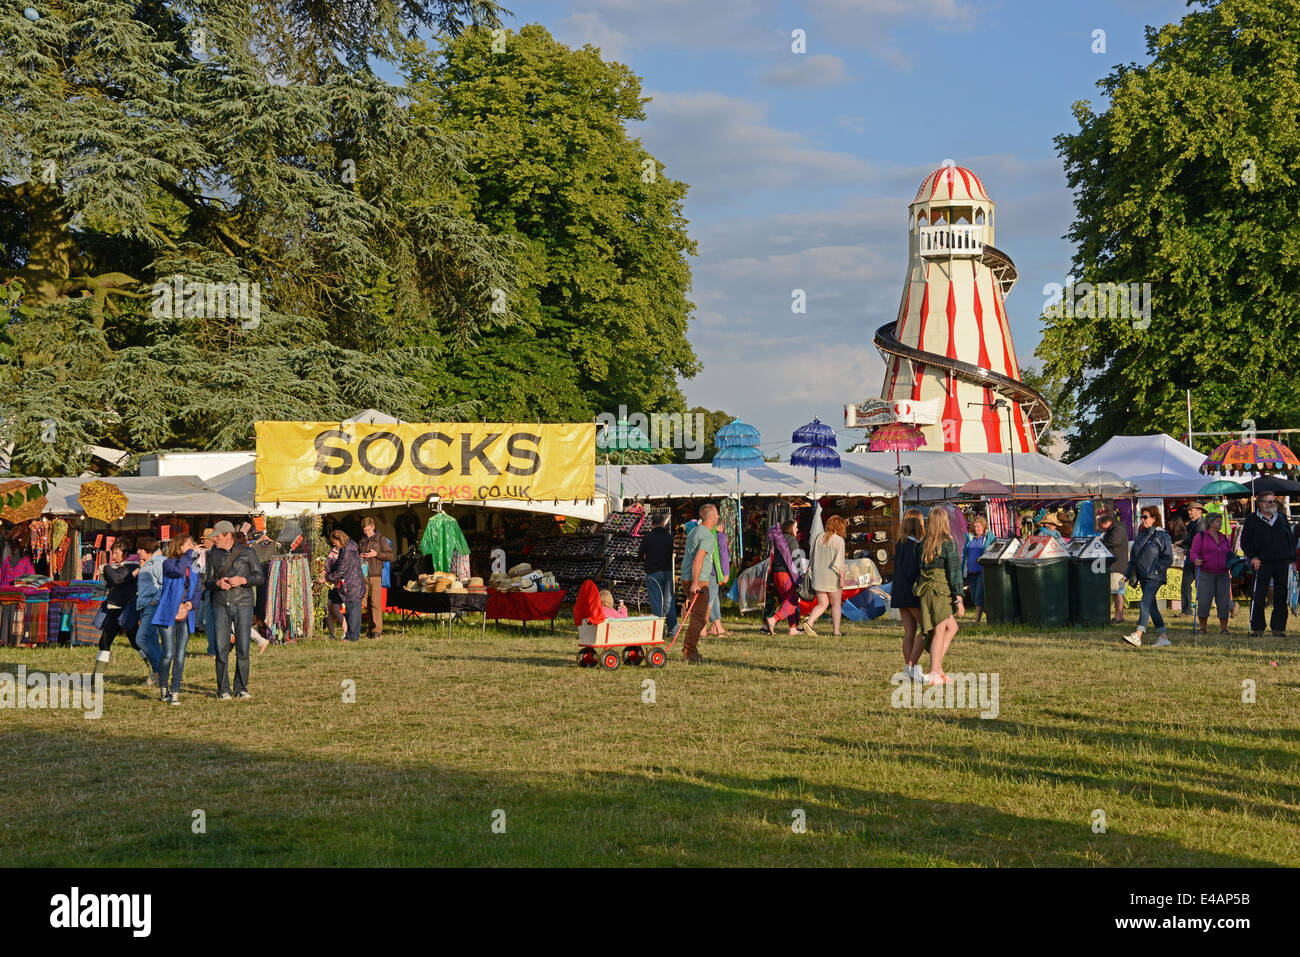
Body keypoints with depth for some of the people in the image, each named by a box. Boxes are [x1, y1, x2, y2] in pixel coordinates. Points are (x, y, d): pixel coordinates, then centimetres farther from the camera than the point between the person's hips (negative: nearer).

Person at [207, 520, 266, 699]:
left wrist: (242, 580, -14)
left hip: (243, 605, -2)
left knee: (243, 648, -5)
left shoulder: (247, 552, 4)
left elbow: (260, 577, 4)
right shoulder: (214, 555, 12)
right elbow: (209, 581, 14)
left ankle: (241, 689, 4)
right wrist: (218, 583, -9)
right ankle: (223, 690, 8)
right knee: (221, 649, -1)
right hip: (220, 605, 2)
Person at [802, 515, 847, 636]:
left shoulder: (818, 538, 8)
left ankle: (809, 621, -14)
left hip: (818, 576, 5)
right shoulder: (839, 540, -10)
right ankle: (836, 631, 15)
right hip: (833, 577, -5)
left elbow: (813, 558, 12)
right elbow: (839, 560, -18)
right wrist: (842, 577, -17)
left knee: (822, 604, 9)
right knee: (836, 604, 13)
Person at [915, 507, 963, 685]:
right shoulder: (948, 544, -10)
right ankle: (933, 674, -1)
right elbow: (954, 572, -11)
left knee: (952, 628, 17)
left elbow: (919, 568, 11)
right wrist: (958, 599, -10)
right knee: (939, 632, 0)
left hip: (925, 590, 7)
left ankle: (938, 666, 12)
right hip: (941, 591, -7)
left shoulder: (924, 544, 9)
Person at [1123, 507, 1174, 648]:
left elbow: (1168, 558, -9)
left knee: (1145, 605, -17)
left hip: (1154, 577, -8)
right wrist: (1132, 574, 12)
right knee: (1152, 607, 9)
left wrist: (1155, 570, -13)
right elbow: (1134, 554, 20)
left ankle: (1137, 637, -25)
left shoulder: (1162, 535, -7)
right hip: (1143, 576, 8)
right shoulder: (1142, 534, 15)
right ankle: (1164, 637, 15)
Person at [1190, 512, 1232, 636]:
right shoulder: (1201, 536, 1)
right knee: (1204, 601, -9)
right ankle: (1203, 627, 4)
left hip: (1222, 574, 4)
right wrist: (1196, 560, -26)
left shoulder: (1224, 538, 17)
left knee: (1224, 601, -2)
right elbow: (1193, 552, -6)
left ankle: (1223, 628, 6)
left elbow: (1230, 553, 21)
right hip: (1205, 574, -4)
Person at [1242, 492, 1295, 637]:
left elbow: (1290, 539, 18)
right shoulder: (1252, 520, 6)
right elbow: (1244, 541, 6)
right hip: (1262, 563, -3)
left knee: (1281, 597, 4)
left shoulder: (1281, 519, 15)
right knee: (1258, 597, -5)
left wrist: (1292, 559, 9)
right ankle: (1257, 628, 3)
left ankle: (1278, 628, 11)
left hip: (1282, 563, 3)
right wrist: (1252, 557, -6)